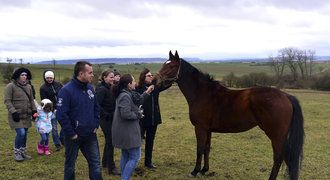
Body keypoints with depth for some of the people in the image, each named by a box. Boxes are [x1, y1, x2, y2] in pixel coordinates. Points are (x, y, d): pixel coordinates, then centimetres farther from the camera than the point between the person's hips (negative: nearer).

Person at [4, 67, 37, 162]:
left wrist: (34, 110, 8)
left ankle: (23, 152, 26)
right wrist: (13, 112, -18)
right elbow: (7, 101, -11)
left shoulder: (28, 86, 10)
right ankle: (16, 153, 6)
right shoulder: (11, 86, -8)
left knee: (25, 134, 10)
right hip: (16, 116, -6)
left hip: (26, 115, 6)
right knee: (21, 133, -13)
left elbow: (31, 100, 17)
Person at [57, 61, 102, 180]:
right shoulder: (67, 90, -18)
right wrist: (71, 133, -18)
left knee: (95, 163, 11)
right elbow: (61, 115, -21)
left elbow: (96, 108, 15)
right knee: (70, 165, 13)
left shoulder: (90, 88, 4)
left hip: (90, 135, 6)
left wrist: (96, 125, 5)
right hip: (74, 136, -5)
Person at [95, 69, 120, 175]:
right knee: (110, 142, -4)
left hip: (110, 118, 9)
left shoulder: (109, 88, 10)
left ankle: (105, 162, 35)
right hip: (105, 119, -9)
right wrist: (107, 115, -20)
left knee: (109, 140, 19)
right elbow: (98, 106, -24)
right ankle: (111, 168, 5)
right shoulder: (101, 89, -18)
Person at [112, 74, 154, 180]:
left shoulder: (124, 94, 11)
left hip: (125, 132, 11)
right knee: (135, 157, -2)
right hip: (128, 132, -11)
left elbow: (136, 102, 22)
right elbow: (126, 114, -29)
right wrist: (138, 114, -14)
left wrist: (146, 93, 18)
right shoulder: (125, 96, -21)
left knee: (125, 156, 19)